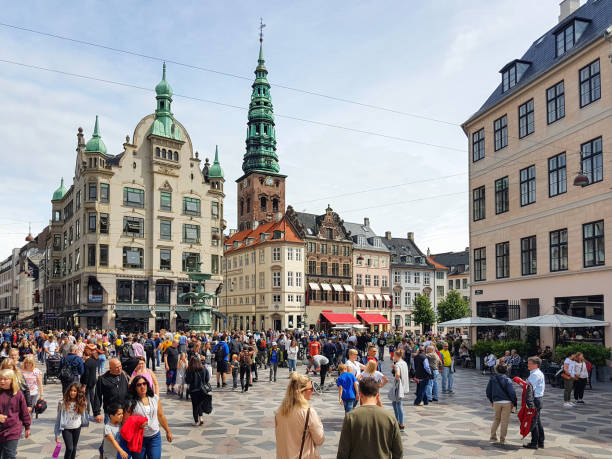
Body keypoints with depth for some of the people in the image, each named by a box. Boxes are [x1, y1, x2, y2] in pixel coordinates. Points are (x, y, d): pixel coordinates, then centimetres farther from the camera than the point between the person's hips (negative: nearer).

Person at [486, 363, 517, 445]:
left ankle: (493, 437, 15)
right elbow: (512, 392, -13)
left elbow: (488, 391, 4)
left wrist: (491, 401, 17)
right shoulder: (507, 380, -10)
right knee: (504, 421, 7)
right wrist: (514, 402, 1)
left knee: (496, 419, 19)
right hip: (507, 402, -2)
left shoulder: (492, 379, -1)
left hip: (496, 402, 2)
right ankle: (502, 439, 10)